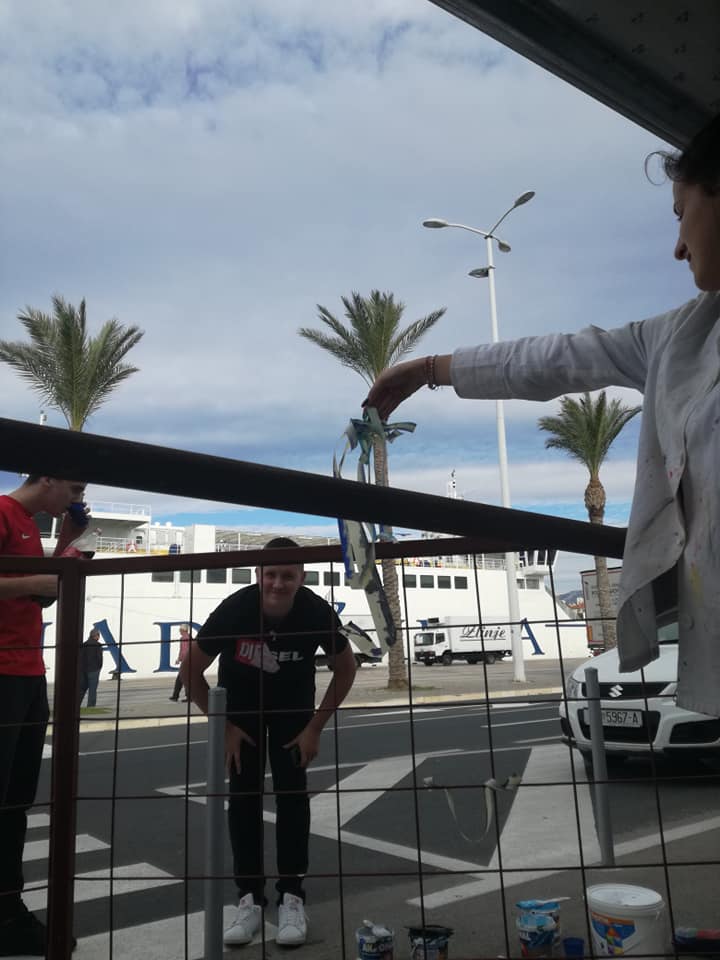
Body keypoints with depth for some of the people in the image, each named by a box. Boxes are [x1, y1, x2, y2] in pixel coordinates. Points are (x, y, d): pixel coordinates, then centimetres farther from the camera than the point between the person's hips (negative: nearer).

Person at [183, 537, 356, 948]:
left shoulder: (317, 611, -31)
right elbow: (191, 670, -17)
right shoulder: (234, 609, -34)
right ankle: (250, 897, 8)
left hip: (293, 706, 0)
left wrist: (316, 727, -12)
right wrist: (223, 725, -13)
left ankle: (292, 896, 6)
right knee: (244, 794, -3)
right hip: (241, 704, 0)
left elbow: (346, 668, -12)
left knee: (292, 792, -5)